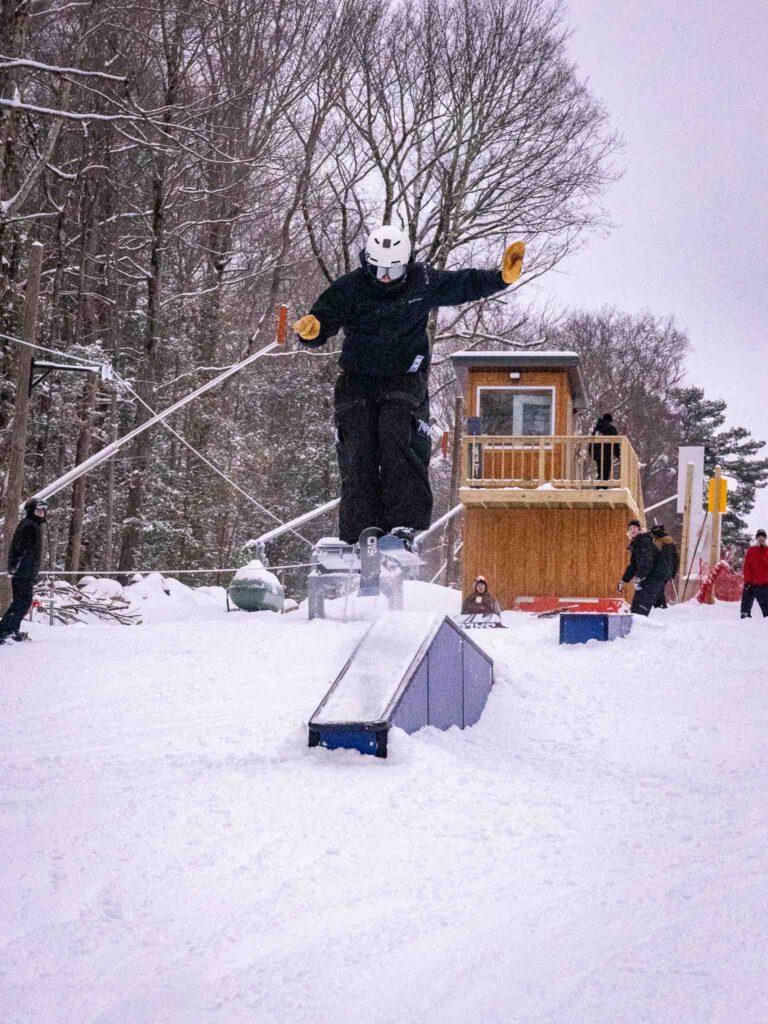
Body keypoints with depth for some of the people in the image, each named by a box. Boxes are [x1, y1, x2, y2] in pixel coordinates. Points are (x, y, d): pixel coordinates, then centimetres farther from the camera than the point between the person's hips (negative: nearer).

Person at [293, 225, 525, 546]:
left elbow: (464, 284, 10)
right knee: (358, 452, -10)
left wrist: (502, 278, -2)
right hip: (357, 381, 1)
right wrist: (311, 330, -38)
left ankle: (405, 522, -24)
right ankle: (360, 534, -8)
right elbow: (324, 318, -14)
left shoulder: (423, 282, -1)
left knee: (396, 438, -24)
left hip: (404, 378, -1)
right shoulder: (348, 289, -6)